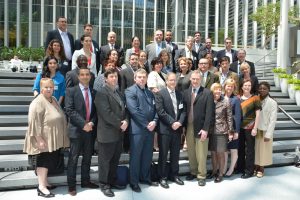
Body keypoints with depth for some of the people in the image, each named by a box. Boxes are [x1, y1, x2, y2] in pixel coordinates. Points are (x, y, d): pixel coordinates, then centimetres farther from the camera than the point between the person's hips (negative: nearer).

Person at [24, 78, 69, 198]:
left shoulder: (53, 100, 10)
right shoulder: (38, 102, -17)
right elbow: (34, 122, -22)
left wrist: (61, 138, 20)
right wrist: (39, 139, -25)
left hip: (52, 139, 8)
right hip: (43, 139, -8)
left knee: (49, 161, 15)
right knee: (43, 161, -2)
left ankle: (45, 183, 28)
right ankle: (41, 187, 6)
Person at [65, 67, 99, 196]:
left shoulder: (93, 92, 11)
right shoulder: (71, 91, -2)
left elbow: (96, 111, 9)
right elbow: (70, 110, -12)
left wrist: (92, 123, -10)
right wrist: (83, 124, -18)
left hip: (90, 129, 4)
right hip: (76, 129, -4)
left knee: (87, 157, 13)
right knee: (73, 159, 3)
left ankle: (85, 181, 27)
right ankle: (71, 185, 15)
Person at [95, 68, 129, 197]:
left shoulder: (119, 93, 15)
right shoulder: (102, 93, -13)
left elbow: (124, 109, 13)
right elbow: (107, 113, -21)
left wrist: (126, 121, -6)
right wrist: (120, 124, -16)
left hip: (119, 132, 8)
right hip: (107, 133, -8)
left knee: (115, 159, 17)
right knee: (105, 160, 6)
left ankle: (112, 181, 31)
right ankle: (104, 185, 19)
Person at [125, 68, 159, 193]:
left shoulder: (150, 93, 17)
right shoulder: (130, 91, -5)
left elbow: (155, 109, 12)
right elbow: (134, 110, -16)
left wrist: (154, 121, -7)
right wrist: (146, 124, -15)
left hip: (150, 128, 7)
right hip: (137, 129, -6)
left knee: (147, 156, 14)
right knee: (135, 156, 3)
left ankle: (145, 178, 30)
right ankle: (133, 182, 17)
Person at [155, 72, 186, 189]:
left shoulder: (180, 94, 12)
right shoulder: (160, 94, -6)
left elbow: (183, 110, 8)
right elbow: (160, 111, -14)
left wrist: (179, 122, -9)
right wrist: (172, 122, -16)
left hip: (177, 128, 5)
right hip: (165, 129, -5)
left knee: (175, 154, 13)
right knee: (163, 154, 4)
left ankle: (174, 175, 27)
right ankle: (163, 177, 16)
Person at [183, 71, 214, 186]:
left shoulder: (207, 93, -5)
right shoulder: (186, 92, 8)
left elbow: (209, 113, -9)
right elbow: (184, 109, 7)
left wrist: (205, 129, -13)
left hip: (201, 128, -4)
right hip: (188, 127, 4)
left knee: (201, 154, 4)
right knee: (191, 153, 13)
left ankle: (201, 176, 18)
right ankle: (193, 172, 30)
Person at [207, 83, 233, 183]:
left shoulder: (225, 101, -4)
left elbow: (229, 117, -2)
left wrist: (230, 131, -5)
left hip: (221, 131, -2)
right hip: (211, 131, 3)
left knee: (220, 153, 4)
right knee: (213, 152, 12)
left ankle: (220, 173, 19)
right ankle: (214, 171, 28)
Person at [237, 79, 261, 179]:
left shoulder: (255, 98, -3)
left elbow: (258, 114, -6)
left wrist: (255, 128, -11)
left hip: (250, 127, -4)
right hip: (239, 127, 4)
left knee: (249, 149, 3)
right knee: (240, 148, 14)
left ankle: (249, 171, 15)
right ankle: (240, 168, 29)